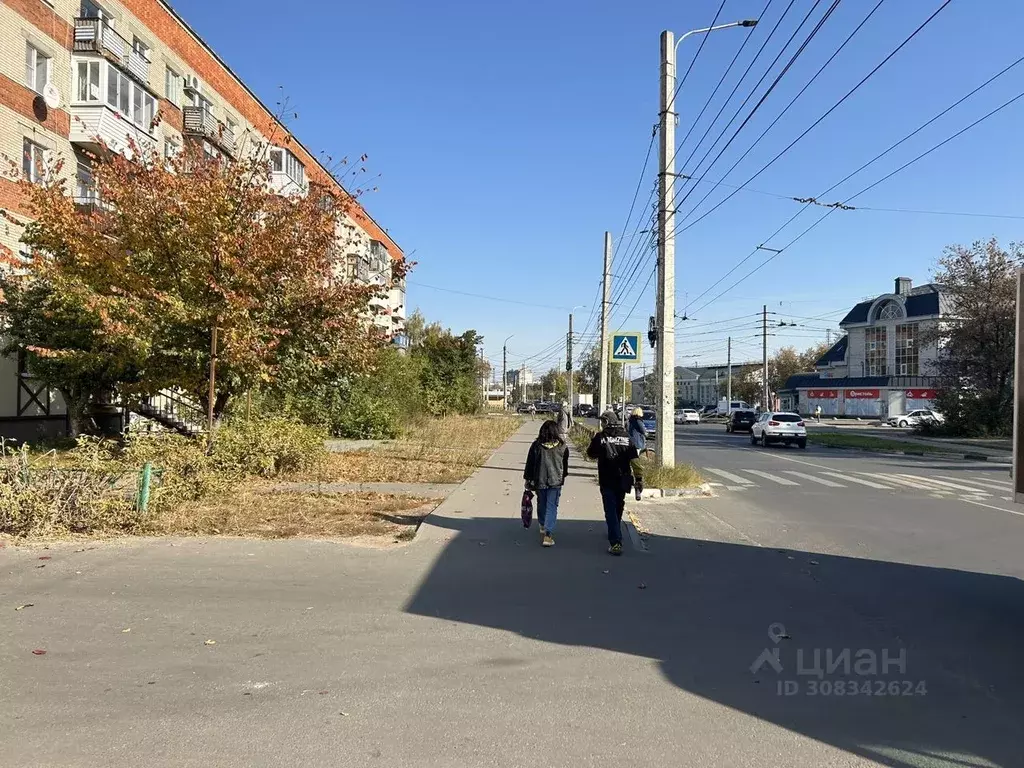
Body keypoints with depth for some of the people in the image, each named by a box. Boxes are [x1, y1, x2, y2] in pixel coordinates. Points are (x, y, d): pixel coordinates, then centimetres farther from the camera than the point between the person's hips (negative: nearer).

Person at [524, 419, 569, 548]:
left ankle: (543, 526, 41)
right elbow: (565, 464, 8)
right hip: (556, 482, -1)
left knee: (541, 504, 21)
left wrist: (528, 479, 10)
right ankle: (548, 535, -11)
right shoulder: (562, 446, -3)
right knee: (552, 507, -1)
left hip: (539, 480, 1)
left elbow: (530, 463, -1)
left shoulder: (536, 445, -6)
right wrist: (563, 477, 25)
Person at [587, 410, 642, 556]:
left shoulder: (600, 437, -9)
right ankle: (615, 534, 40)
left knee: (610, 511, -2)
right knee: (618, 509, 22)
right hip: (622, 481, 4)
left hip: (607, 481, -4)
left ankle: (616, 543, -12)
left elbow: (591, 454, 4)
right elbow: (634, 459, -4)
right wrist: (639, 478, -1)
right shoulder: (626, 436, 0)